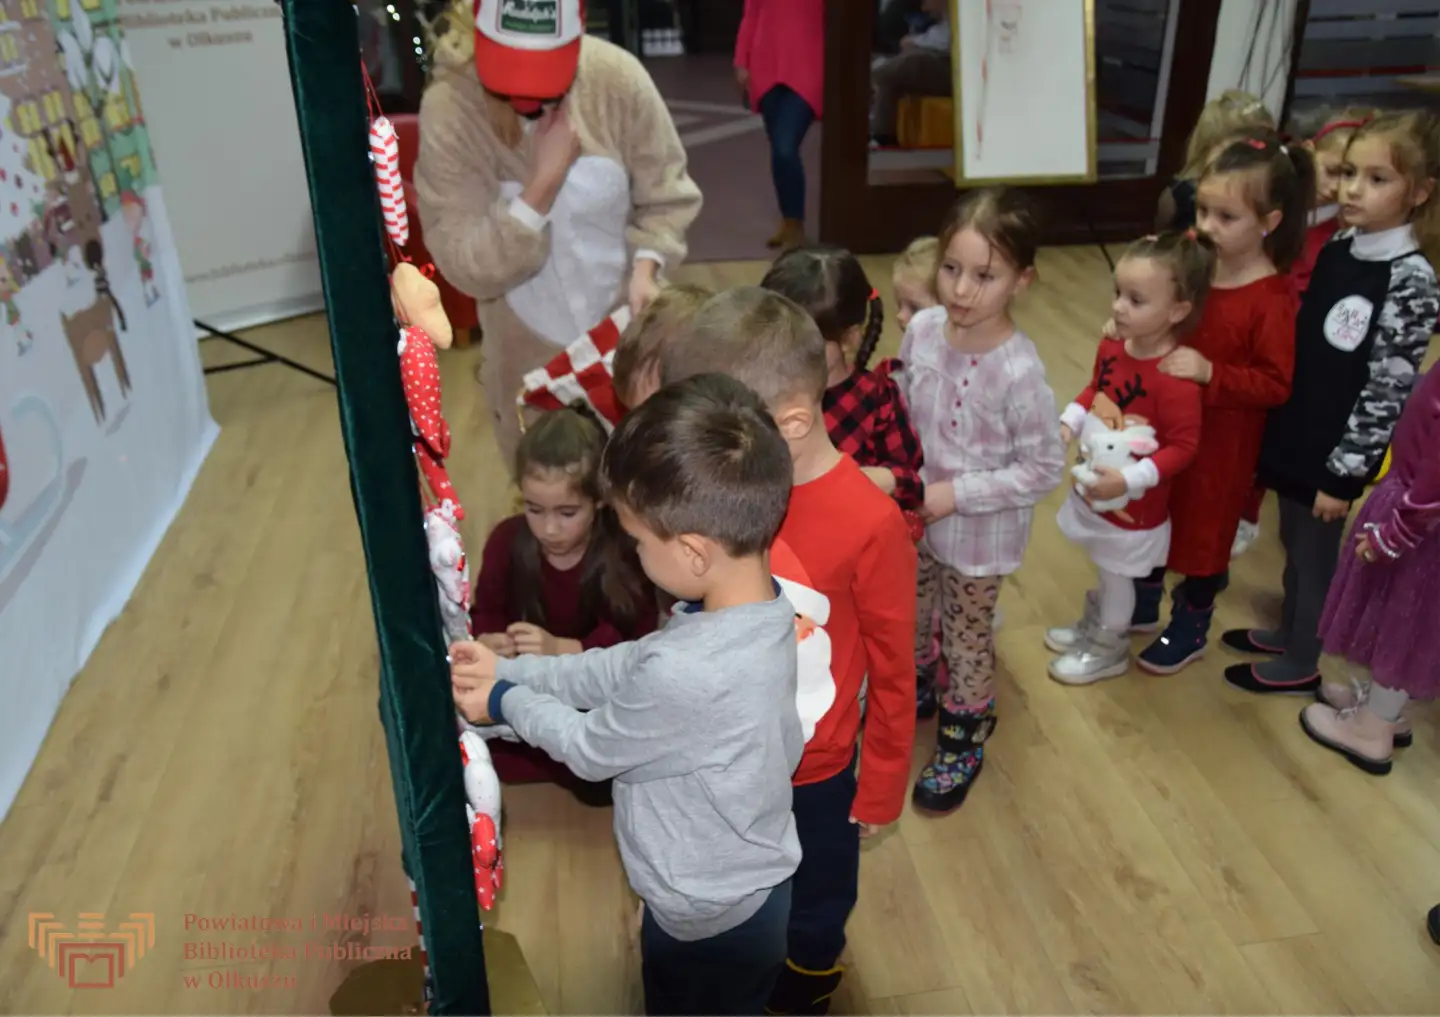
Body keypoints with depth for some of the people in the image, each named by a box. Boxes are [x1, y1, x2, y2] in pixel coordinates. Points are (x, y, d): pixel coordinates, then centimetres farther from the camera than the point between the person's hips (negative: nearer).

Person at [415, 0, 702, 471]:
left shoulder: (616, 77, -20)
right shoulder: (448, 111, -23)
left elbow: (667, 198, -7)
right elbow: (467, 268, -25)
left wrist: (646, 265, -25)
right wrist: (544, 180, -34)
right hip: (531, 346, -1)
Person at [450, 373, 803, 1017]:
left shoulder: (685, 674, -41)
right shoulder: (764, 610, -13)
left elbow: (589, 747, -20)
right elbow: (626, 667, -1)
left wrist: (503, 701, -2)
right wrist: (509, 669, 0)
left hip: (710, 922, -7)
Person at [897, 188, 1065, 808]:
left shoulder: (1019, 372, -29)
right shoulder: (922, 330, -13)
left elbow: (1043, 469, -21)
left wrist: (956, 493, -23)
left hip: (979, 533, -5)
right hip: (914, 515, 5)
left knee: (966, 639, 16)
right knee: (906, 617, 26)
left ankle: (963, 743, 40)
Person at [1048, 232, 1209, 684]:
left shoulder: (1175, 379, -31)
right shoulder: (1112, 346, -8)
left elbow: (1182, 447, -24)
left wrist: (1129, 479, -29)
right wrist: (1067, 424, -5)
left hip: (1132, 501, -7)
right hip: (1095, 484, 7)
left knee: (1117, 576, 16)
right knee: (1107, 569, 28)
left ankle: (1108, 650, 39)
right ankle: (1093, 626, 52)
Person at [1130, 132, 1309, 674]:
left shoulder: (1272, 299, -22)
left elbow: (1276, 385, -20)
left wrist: (1210, 373, -32)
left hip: (1221, 440, -6)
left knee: (1204, 528, 11)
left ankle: (1191, 628, 32)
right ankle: (1144, 602, 42)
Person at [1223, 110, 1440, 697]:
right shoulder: (1337, 248, 1)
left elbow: (1390, 392, -19)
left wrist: (1344, 474, -17)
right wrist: (1277, 423, 12)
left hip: (1336, 453, -7)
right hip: (1295, 433, 7)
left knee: (1317, 557, 10)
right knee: (1292, 546, 22)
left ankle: (1301, 665, 29)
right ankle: (1286, 632, 43)